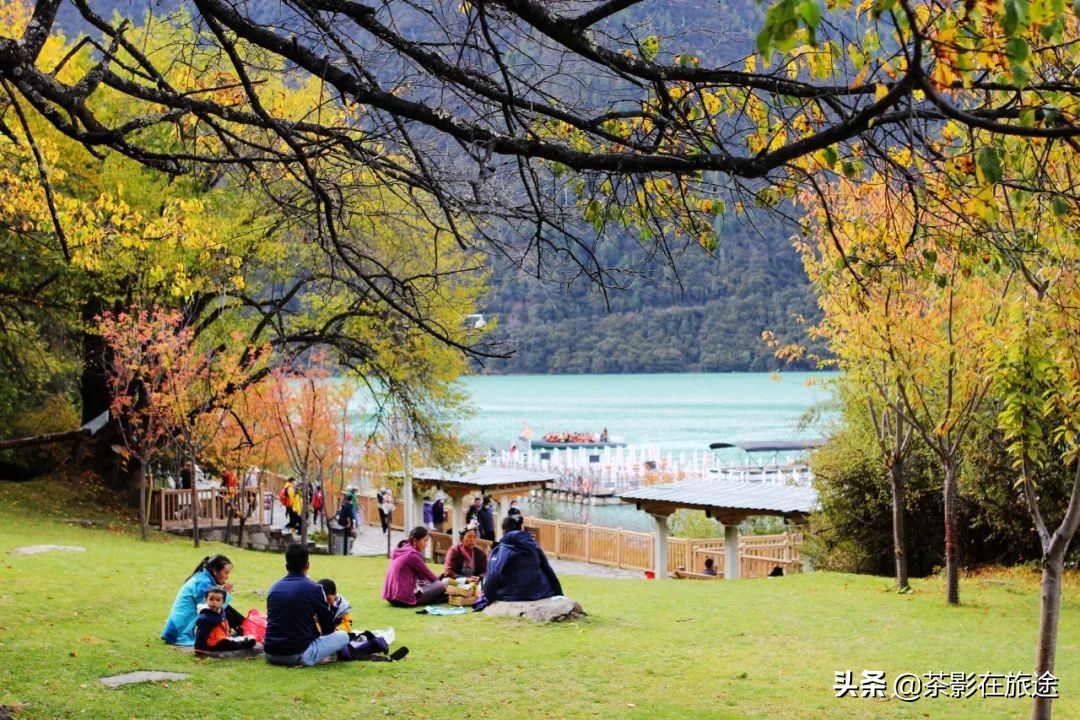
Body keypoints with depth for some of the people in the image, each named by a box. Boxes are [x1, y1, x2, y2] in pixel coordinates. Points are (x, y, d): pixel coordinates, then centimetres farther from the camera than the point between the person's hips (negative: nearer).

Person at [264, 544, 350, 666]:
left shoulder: (274, 588, 8)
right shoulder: (313, 588, -8)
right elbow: (329, 627, 0)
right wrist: (319, 632, 25)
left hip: (270, 655, 5)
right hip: (298, 655, -5)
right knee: (343, 636, 12)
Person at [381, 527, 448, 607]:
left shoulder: (401, 550, 15)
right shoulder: (412, 554, -12)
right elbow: (427, 574, -1)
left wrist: (437, 579, 13)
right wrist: (440, 581, 15)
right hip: (403, 598, -10)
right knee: (441, 585, -9)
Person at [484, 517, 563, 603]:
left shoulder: (503, 549, -5)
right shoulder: (533, 545, 10)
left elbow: (494, 576, -13)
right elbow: (548, 570, 12)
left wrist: (486, 598, -6)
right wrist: (558, 594, 16)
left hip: (515, 597, -5)